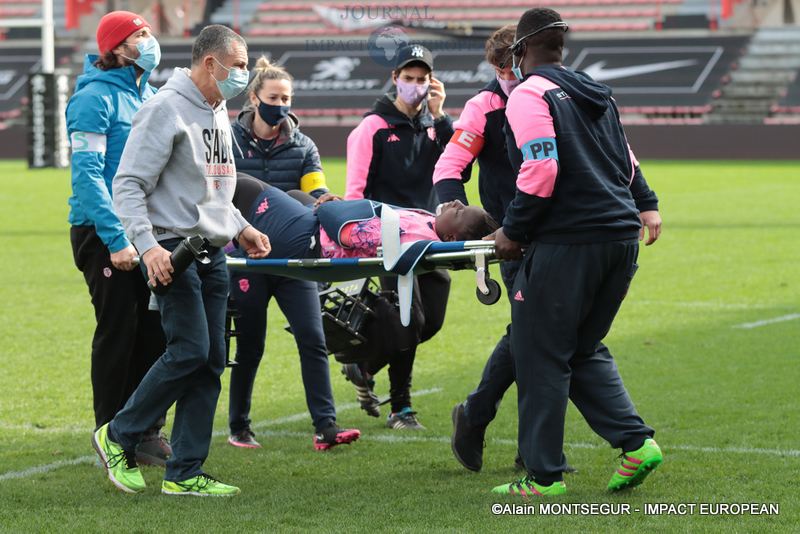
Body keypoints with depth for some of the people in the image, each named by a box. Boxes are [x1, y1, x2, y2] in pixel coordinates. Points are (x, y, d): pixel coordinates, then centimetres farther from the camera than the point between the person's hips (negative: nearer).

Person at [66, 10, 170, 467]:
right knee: (118, 333, -2)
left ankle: (148, 430, 15)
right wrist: (116, 237, -24)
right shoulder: (95, 98, -12)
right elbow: (88, 174, -18)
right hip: (103, 233, -7)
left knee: (155, 330, 6)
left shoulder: (151, 96, 13)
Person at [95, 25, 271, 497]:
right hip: (174, 251, -9)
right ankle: (119, 436, 3)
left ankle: (185, 473, 6)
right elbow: (128, 184, -14)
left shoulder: (220, 113, 18)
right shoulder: (166, 109, -10)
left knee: (212, 361, 3)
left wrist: (242, 228, 15)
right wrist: (147, 245, -23)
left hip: (213, 254, 9)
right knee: (189, 351, -15)